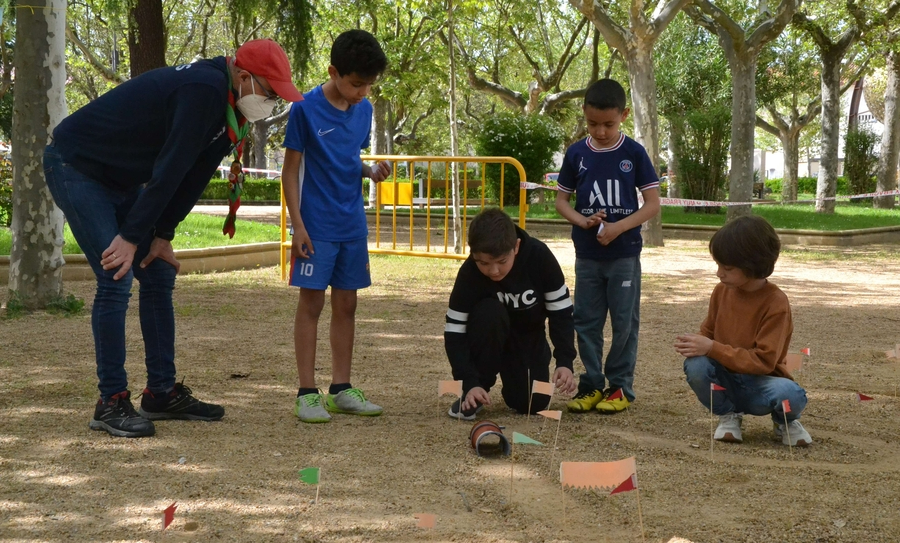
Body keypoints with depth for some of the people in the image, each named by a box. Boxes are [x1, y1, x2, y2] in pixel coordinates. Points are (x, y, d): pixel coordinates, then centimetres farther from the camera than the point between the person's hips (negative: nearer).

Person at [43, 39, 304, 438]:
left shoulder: (229, 104, 2)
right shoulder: (203, 90, -28)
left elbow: (194, 174, 5)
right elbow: (170, 169, -27)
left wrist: (162, 235, 2)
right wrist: (132, 237, -25)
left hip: (122, 180, 10)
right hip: (75, 166, -10)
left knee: (159, 277, 8)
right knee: (116, 281, -15)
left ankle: (161, 393, 15)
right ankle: (111, 403, -8)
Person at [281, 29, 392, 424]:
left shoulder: (363, 110, 6)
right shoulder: (306, 109, -11)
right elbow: (291, 170, -8)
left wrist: (371, 172, -4)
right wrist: (297, 225, -12)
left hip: (352, 225, 6)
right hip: (317, 225, -6)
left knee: (346, 304, 9)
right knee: (311, 303, -3)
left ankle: (341, 389, 16)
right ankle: (307, 393, 1)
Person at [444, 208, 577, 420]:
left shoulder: (540, 257, -29)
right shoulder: (469, 273, -31)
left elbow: (561, 312, -19)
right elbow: (455, 333, -27)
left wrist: (564, 361, -30)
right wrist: (470, 383, -38)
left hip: (530, 336, 1)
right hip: (489, 337, -1)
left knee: (532, 403, -15)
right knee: (488, 312, -35)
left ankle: (512, 376, 22)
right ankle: (473, 395, -16)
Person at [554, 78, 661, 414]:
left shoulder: (634, 153, -5)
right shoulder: (576, 154, 1)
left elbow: (653, 203, -4)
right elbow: (561, 200, 7)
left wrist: (620, 227, -18)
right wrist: (584, 221, -12)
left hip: (624, 252, -2)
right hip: (586, 254, 3)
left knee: (625, 322, 2)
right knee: (587, 321, 7)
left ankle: (620, 387, 12)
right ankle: (591, 384, 17)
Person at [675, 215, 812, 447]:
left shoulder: (776, 302, -18)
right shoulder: (722, 290, -3)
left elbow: (764, 362, -22)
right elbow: (709, 333, 12)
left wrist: (712, 348, -28)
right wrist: (697, 344, -14)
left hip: (758, 384, -4)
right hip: (724, 379, 4)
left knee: (791, 396, -36)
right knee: (695, 365, -28)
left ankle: (784, 421, 3)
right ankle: (728, 416, 0)